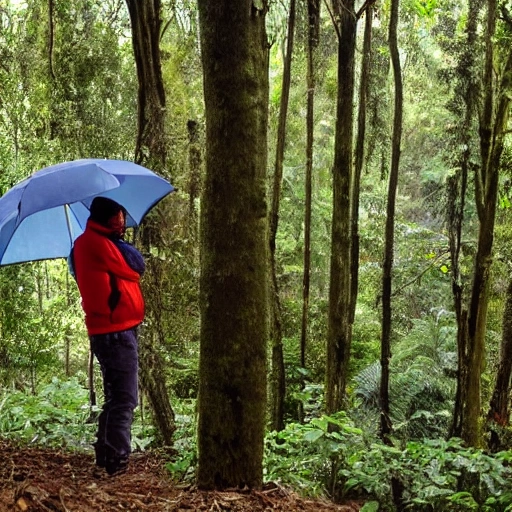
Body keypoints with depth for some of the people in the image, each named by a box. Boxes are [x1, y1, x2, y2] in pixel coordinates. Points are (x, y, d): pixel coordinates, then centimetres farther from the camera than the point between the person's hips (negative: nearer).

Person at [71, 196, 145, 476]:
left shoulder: (94, 243, 20)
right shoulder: (95, 242, -11)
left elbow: (115, 277, 17)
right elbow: (134, 269, -8)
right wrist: (119, 241, 7)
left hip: (112, 330, 11)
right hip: (116, 330, -11)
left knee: (115, 397, 17)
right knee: (124, 399, -9)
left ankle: (106, 457, 24)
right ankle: (117, 462, -7)